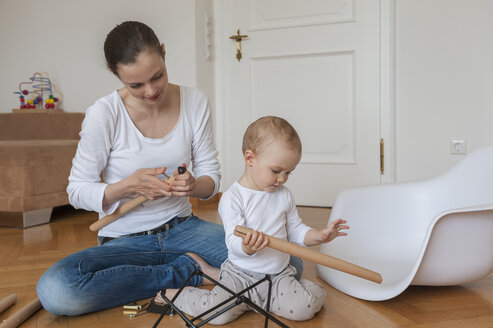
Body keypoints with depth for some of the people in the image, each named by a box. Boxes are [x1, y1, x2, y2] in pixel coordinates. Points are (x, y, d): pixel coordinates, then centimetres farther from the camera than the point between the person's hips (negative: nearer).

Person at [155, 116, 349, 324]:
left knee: (304, 308, -22)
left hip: (279, 274, 4)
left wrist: (319, 236, -5)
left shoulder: (284, 195, 7)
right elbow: (233, 243, -19)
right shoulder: (232, 198, -12)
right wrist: (247, 247, -41)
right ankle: (180, 295, 9)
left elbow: (295, 232, 13)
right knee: (218, 313, -25)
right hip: (240, 274, -4)